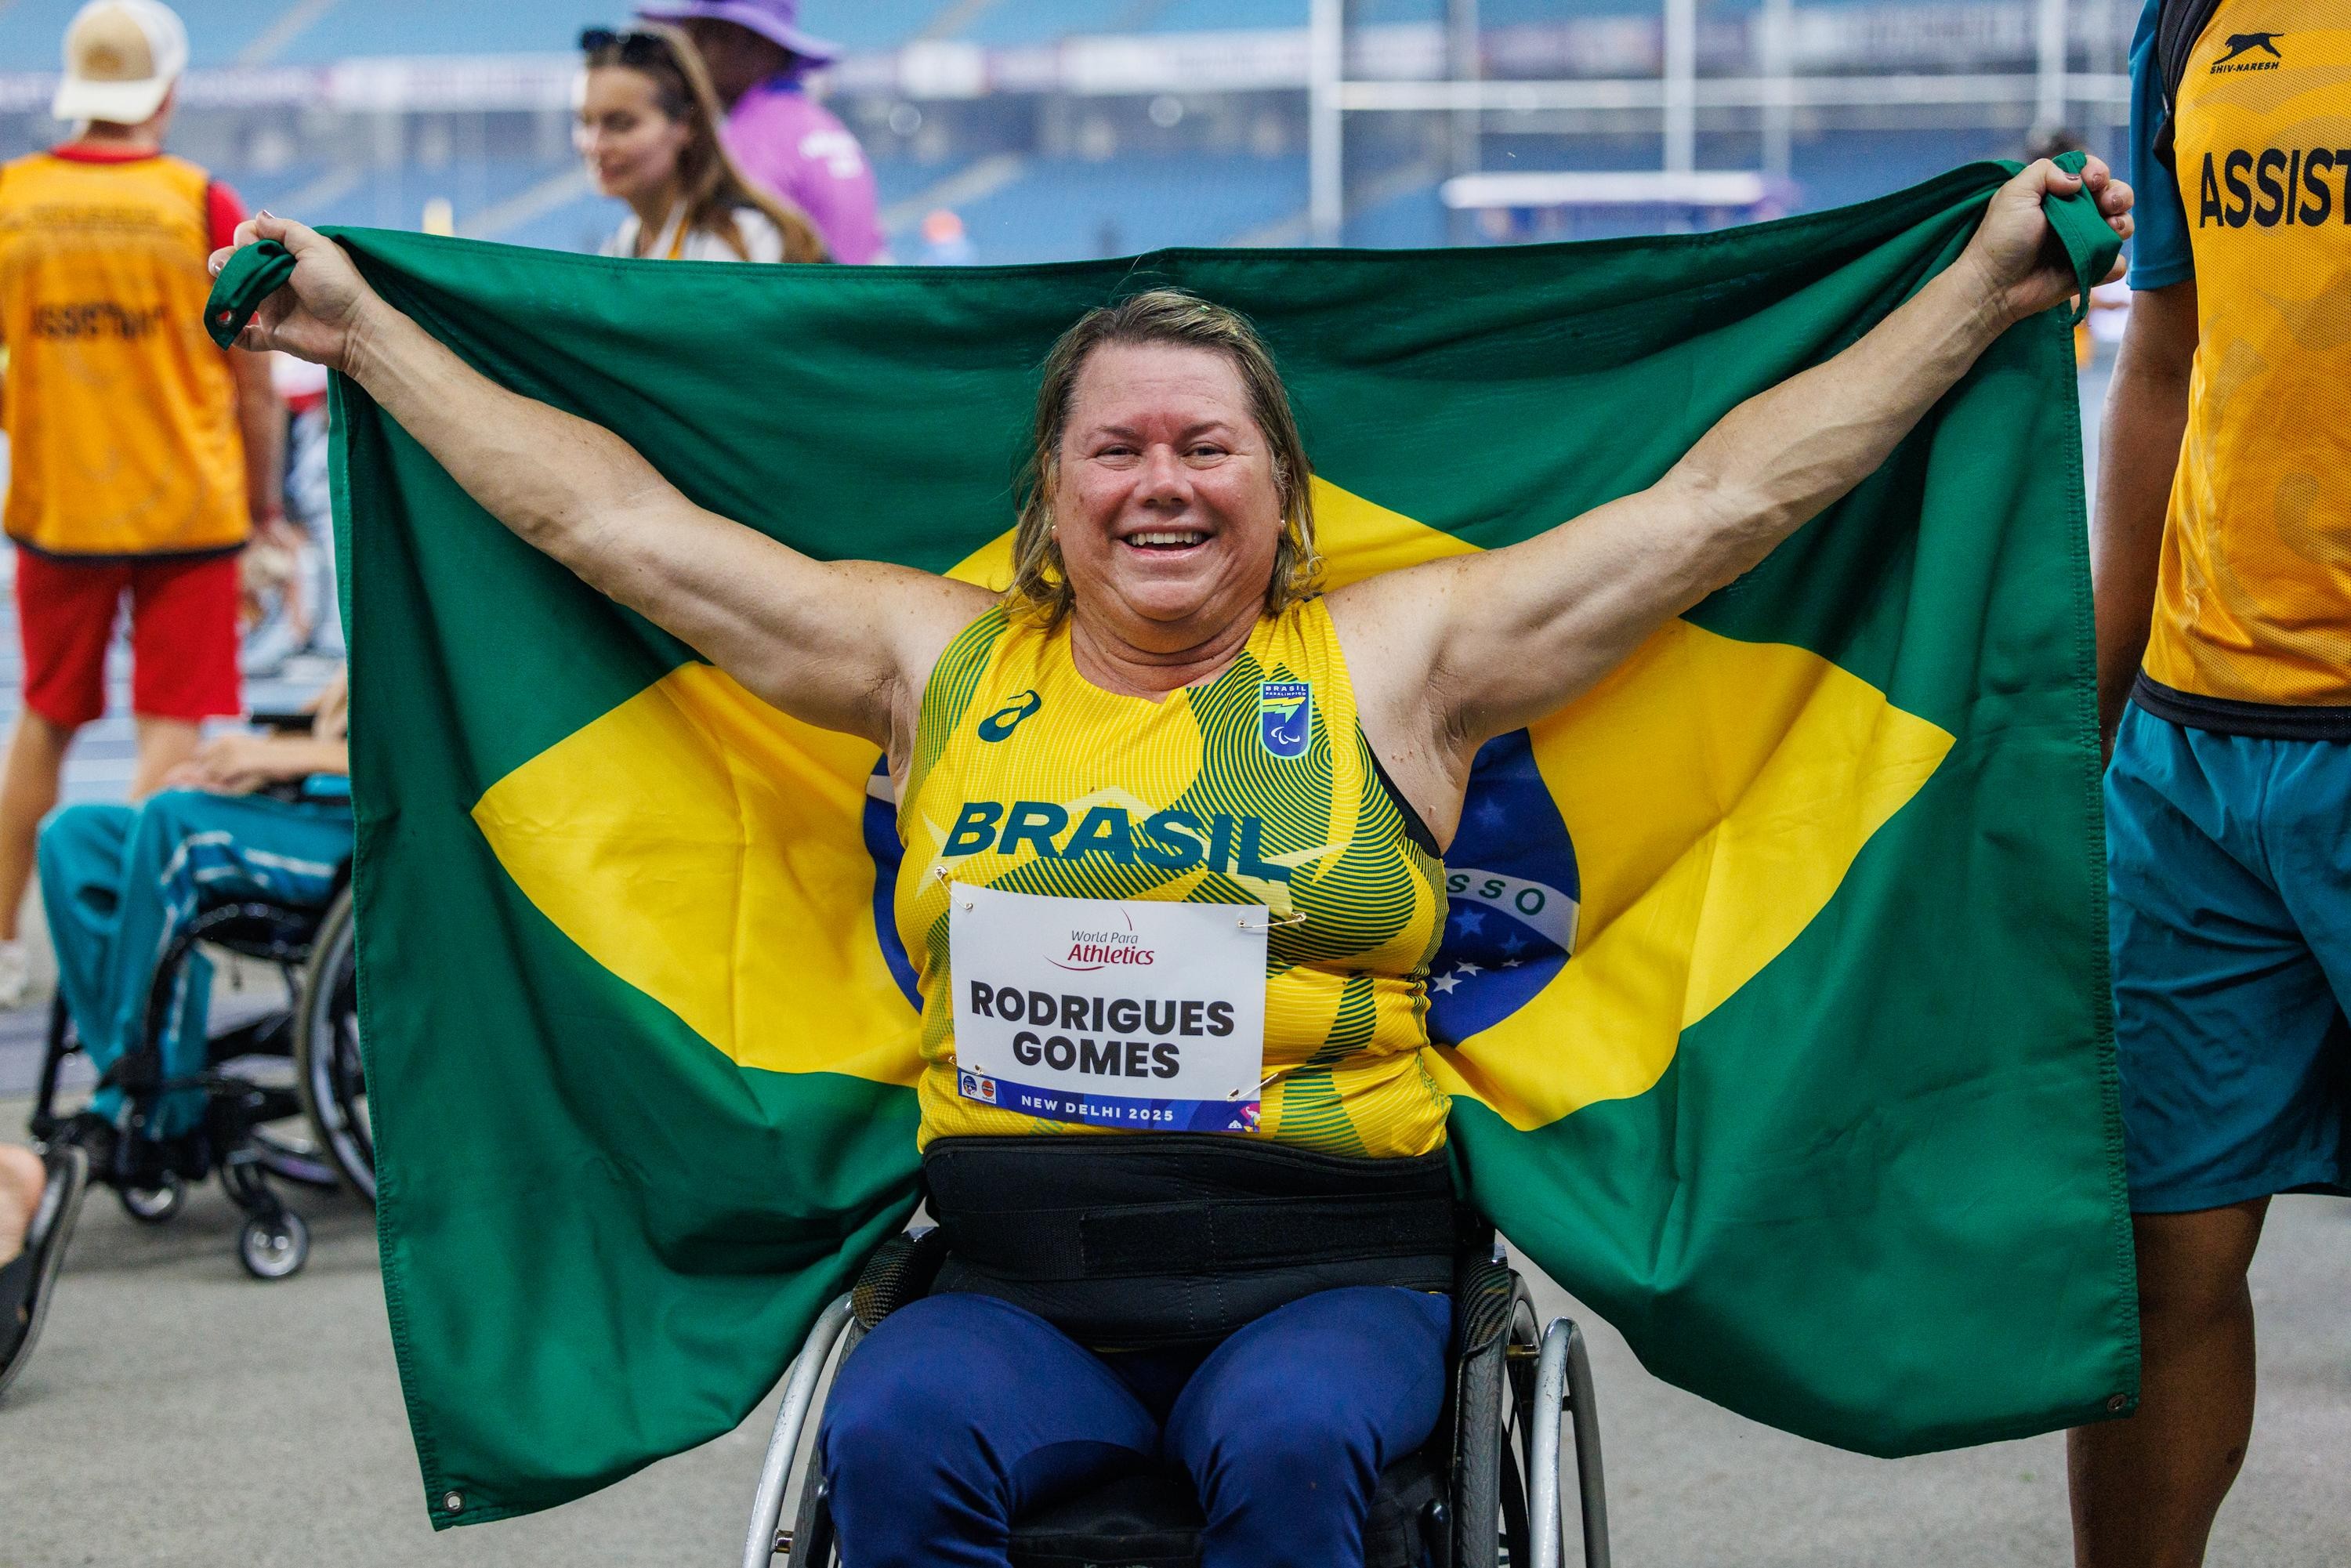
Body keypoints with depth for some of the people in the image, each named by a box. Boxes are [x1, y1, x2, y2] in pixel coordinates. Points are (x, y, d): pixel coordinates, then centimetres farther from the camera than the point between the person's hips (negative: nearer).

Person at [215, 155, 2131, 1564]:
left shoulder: (1394, 658, 8)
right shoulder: (941, 661, 13)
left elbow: (1725, 498, 7)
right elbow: (617, 519, 17)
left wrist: (1988, 284, 5)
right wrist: (366, 332, 19)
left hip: (1325, 1274, -1)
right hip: (1020, 1289, 2)